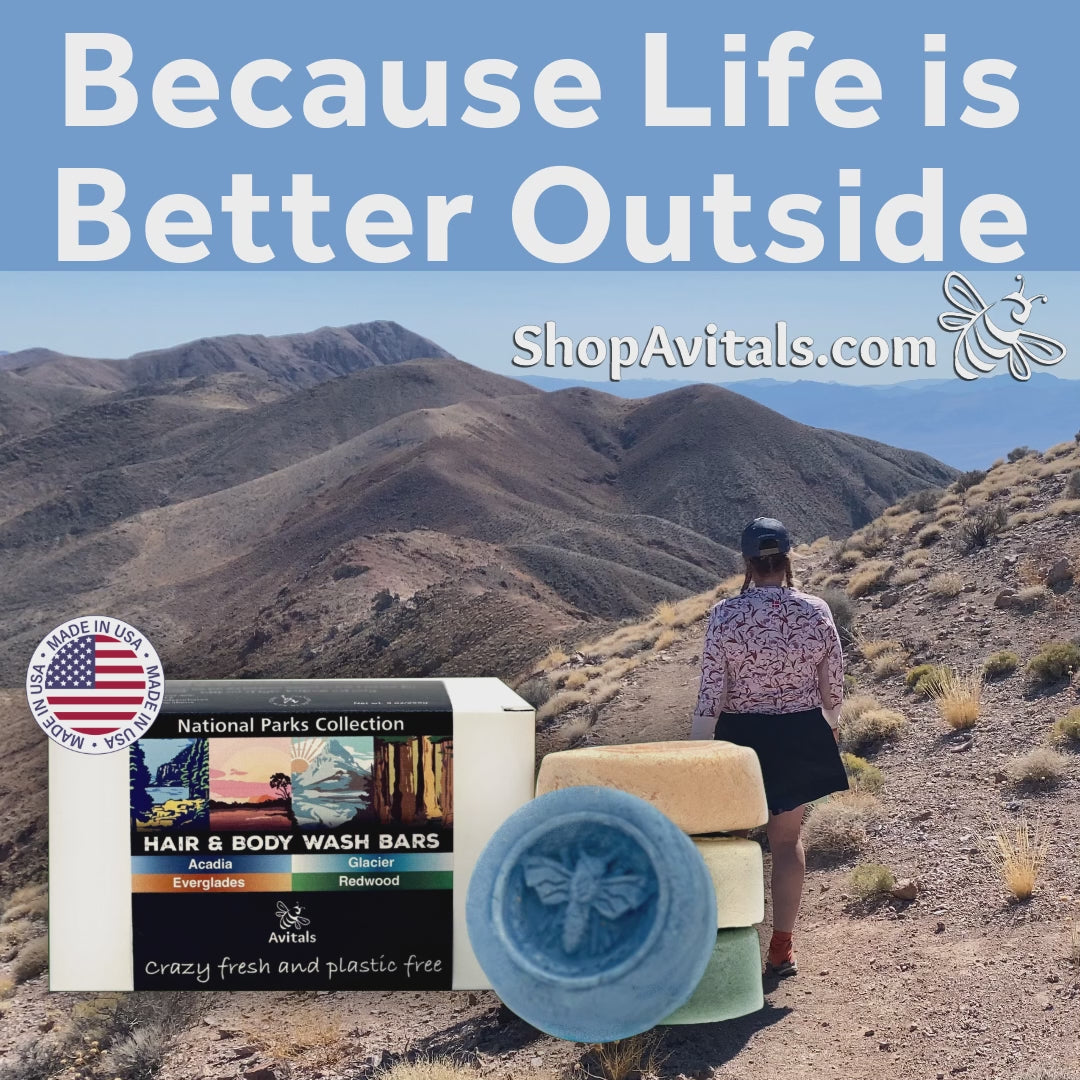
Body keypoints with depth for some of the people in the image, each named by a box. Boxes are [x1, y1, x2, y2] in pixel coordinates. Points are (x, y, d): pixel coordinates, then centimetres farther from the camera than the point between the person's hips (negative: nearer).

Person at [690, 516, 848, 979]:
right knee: (787, 839, 15)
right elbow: (833, 684, 1)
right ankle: (781, 947, 19)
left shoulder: (725, 614, -15)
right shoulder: (817, 611, -8)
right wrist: (829, 726, 21)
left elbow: (711, 690, -13)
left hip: (741, 736, -2)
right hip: (800, 737, 2)